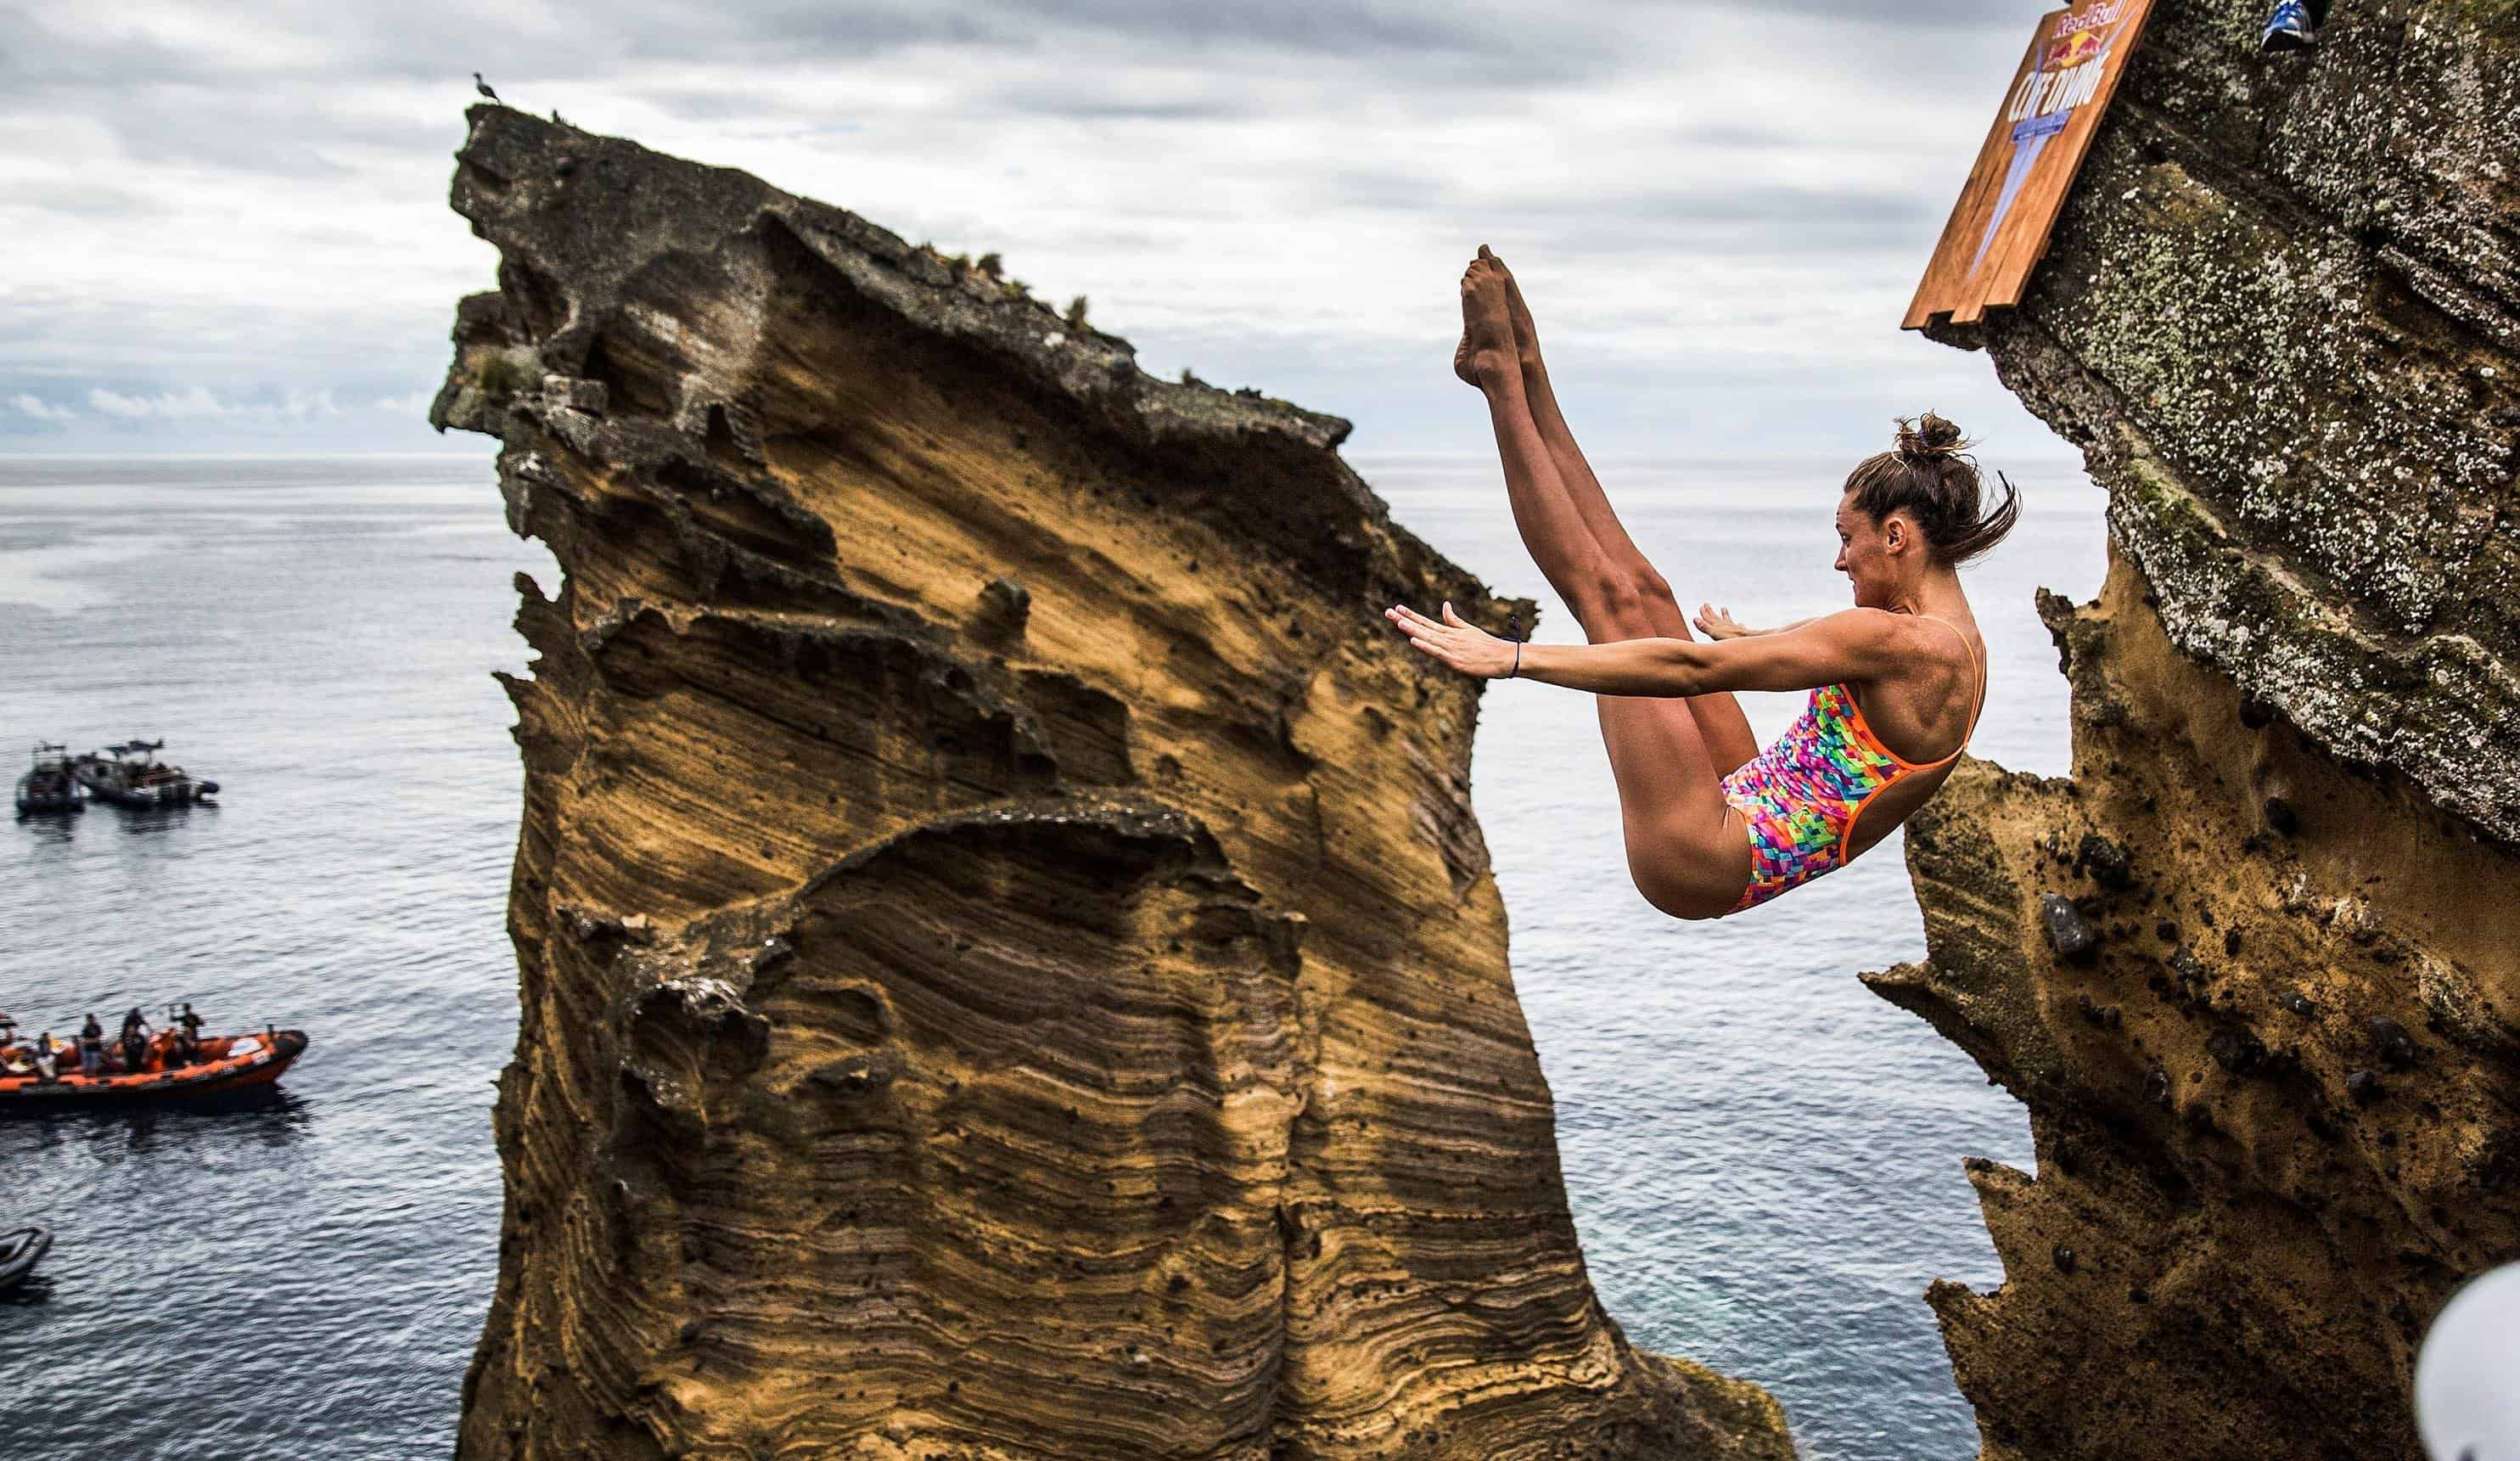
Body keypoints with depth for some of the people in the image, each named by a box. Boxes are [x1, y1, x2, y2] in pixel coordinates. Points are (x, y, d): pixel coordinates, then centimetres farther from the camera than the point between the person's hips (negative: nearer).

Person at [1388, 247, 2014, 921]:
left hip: (1703, 864, -9)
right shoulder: (1958, 637, 6)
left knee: (1611, 594, -6)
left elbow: (1692, 668, -28)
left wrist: (1514, 658, -27)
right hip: (1744, 812, 9)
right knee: (1645, 590, 9)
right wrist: (1746, 636, 48)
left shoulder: (1901, 643, -23)